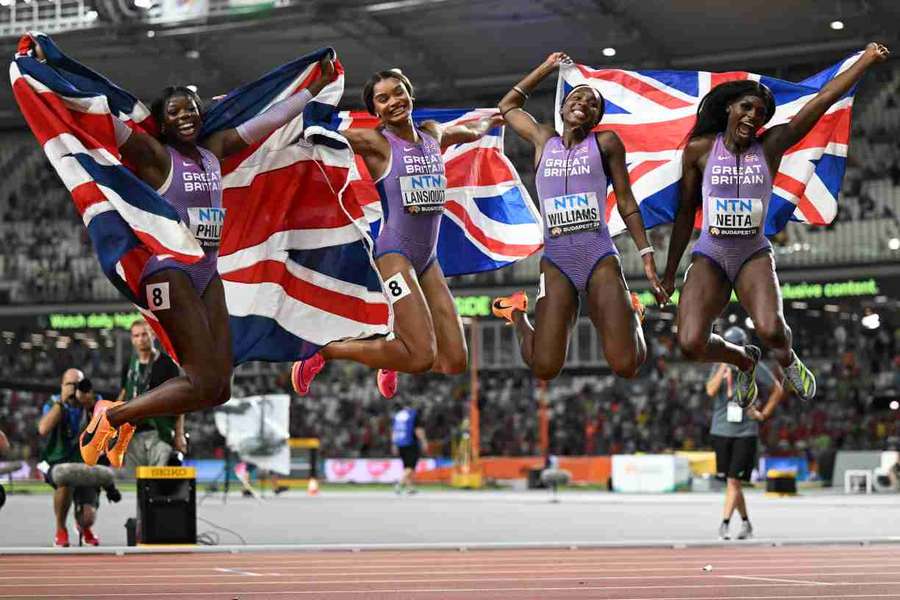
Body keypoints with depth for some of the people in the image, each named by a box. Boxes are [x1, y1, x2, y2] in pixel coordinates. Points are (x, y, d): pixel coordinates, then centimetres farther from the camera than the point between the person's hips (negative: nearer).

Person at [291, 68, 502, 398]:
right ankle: (323, 349, -3)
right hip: (394, 254, -7)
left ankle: (393, 360, 30)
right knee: (422, 356, -19)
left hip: (428, 259, 7)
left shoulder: (432, 134, 14)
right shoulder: (375, 142, -5)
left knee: (455, 361, -2)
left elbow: (470, 131, 36)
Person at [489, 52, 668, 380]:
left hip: (601, 259, -1)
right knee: (544, 370, -10)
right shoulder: (544, 140, 12)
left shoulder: (606, 143, 6)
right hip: (556, 263, 1)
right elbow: (508, 105, 28)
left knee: (626, 366, -12)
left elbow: (626, 202, 8)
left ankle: (631, 314, 24)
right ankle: (517, 314, 25)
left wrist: (647, 256, 2)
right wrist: (547, 67, 27)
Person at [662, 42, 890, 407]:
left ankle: (786, 359, 13)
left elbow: (822, 101, -8)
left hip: (754, 255, 0)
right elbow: (685, 215, 6)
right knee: (691, 345, -21)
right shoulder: (700, 150, -2)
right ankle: (744, 360, 16)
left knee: (771, 330, -28)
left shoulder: (771, 145, -1)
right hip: (709, 256, 0)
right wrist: (669, 274, 10)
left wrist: (867, 60, -14)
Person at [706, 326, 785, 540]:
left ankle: (724, 524, -9)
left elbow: (778, 390, 8)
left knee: (734, 481, -10)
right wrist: (724, 367, -15)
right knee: (731, 482, 10)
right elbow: (711, 391, -12)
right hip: (721, 431, 3)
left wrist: (763, 414, 2)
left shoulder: (755, 368, -3)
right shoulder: (719, 367, 4)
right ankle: (746, 523, 25)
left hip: (746, 432, -3)